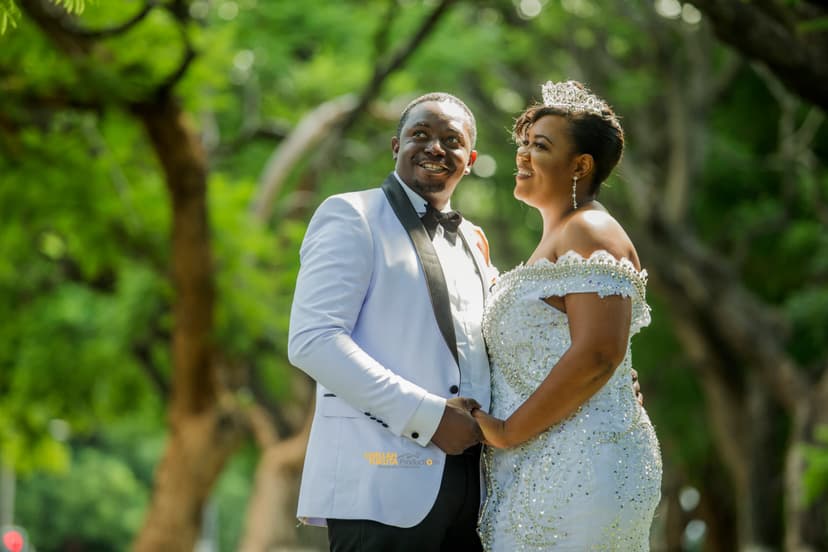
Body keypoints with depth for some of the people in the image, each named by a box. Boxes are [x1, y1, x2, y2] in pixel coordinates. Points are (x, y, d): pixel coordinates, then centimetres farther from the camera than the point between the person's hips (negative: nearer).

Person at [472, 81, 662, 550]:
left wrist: (508, 431, -16)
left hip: (580, 469, -10)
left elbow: (597, 356, -22)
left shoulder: (589, 233, -11)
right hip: (541, 470, 10)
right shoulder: (555, 239, 21)